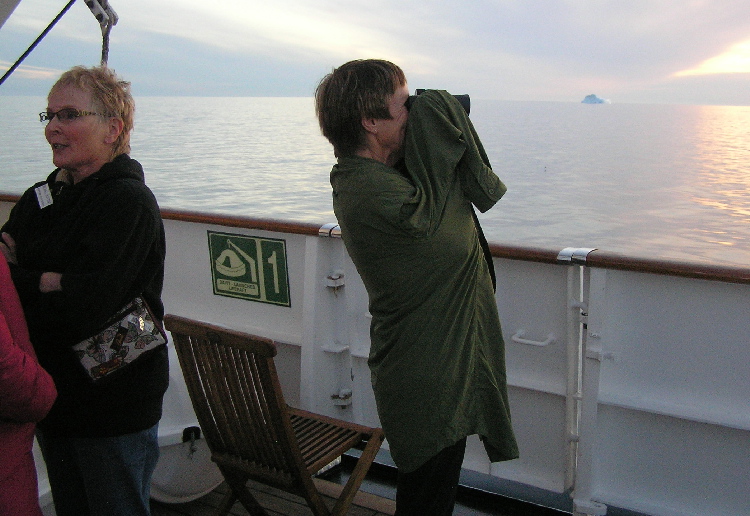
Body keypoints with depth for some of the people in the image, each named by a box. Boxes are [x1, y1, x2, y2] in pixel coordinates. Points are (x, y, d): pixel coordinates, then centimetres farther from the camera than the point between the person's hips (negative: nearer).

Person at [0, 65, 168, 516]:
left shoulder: (128, 203, -18)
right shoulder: (40, 198, 6)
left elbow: (78, 312, -26)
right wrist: (43, 281, -19)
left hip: (113, 407, -7)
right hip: (52, 395, 7)